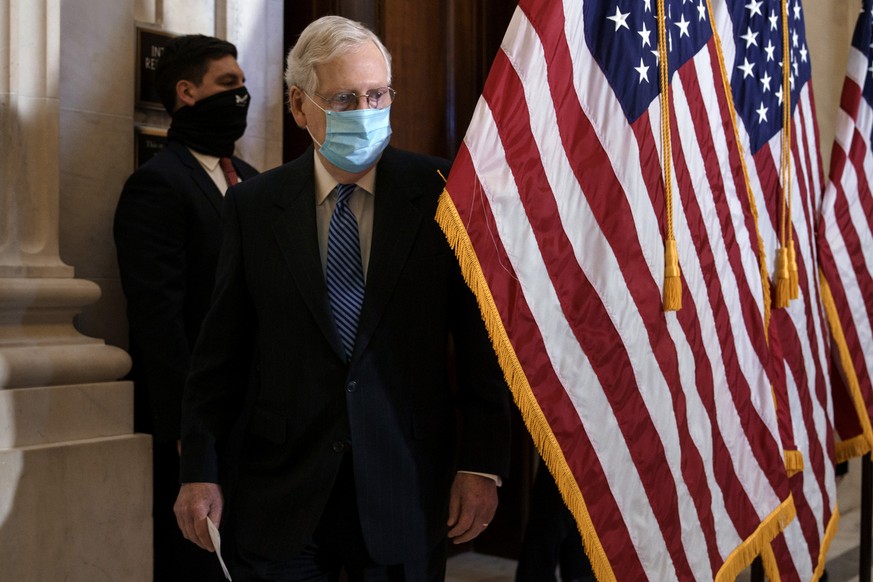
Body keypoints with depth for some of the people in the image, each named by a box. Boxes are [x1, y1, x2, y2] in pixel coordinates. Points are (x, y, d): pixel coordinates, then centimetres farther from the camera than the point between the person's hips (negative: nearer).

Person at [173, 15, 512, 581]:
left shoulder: (441, 194, -3)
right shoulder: (254, 206, 2)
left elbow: (481, 337, -3)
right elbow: (222, 349, 4)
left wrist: (483, 462, -8)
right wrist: (200, 470, 2)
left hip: (407, 497, -1)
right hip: (280, 498, 1)